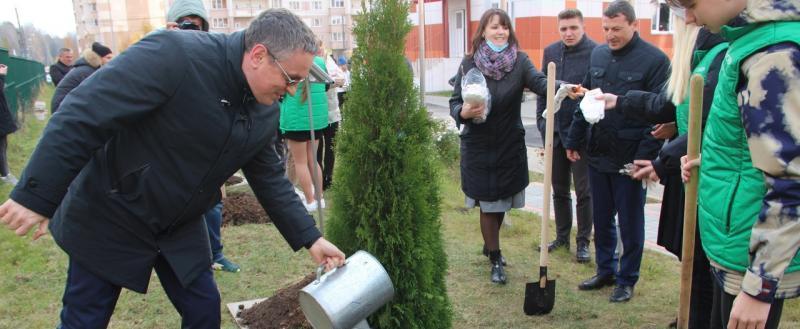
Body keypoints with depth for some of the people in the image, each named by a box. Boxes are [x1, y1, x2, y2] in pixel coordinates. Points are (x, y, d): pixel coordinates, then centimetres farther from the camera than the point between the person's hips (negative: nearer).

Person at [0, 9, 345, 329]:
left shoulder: (265, 112, -5)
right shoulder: (172, 55, -29)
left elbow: (270, 179, 4)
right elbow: (82, 115, -29)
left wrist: (309, 238, 0)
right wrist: (35, 196, -27)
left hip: (181, 228, 6)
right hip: (108, 219, -5)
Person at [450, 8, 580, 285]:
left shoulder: (519, 61, -5)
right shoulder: (469, 63, -6)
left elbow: (540, 82, -24)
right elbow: (454, 103, -3)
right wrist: (463, 112, -27)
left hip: (510, 145, 2)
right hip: (478, 146, -2)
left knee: (502, 201, 17)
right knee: (487, 204, 4)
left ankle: (490, 244, 43)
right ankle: (495, 259, 21)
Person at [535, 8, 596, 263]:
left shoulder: (596, 52, -12)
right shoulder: (550, 51, 6)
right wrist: (541, 120, 5)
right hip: (555, 131, 5)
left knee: (583, 191, 7)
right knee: (559, 190, 15)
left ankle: (583, 242, 20)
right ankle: (562, 236, 29)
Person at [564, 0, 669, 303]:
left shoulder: (655, 60, -11)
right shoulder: (598, 54, 7)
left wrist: (646, 156, -18)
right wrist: (574, 140, 13)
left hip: (630, 159, -5)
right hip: (597, 154, 6)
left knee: (630, 223, 9)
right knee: (601, 219, 16)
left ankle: (627, 280, 25)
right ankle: (605, 271, 33)